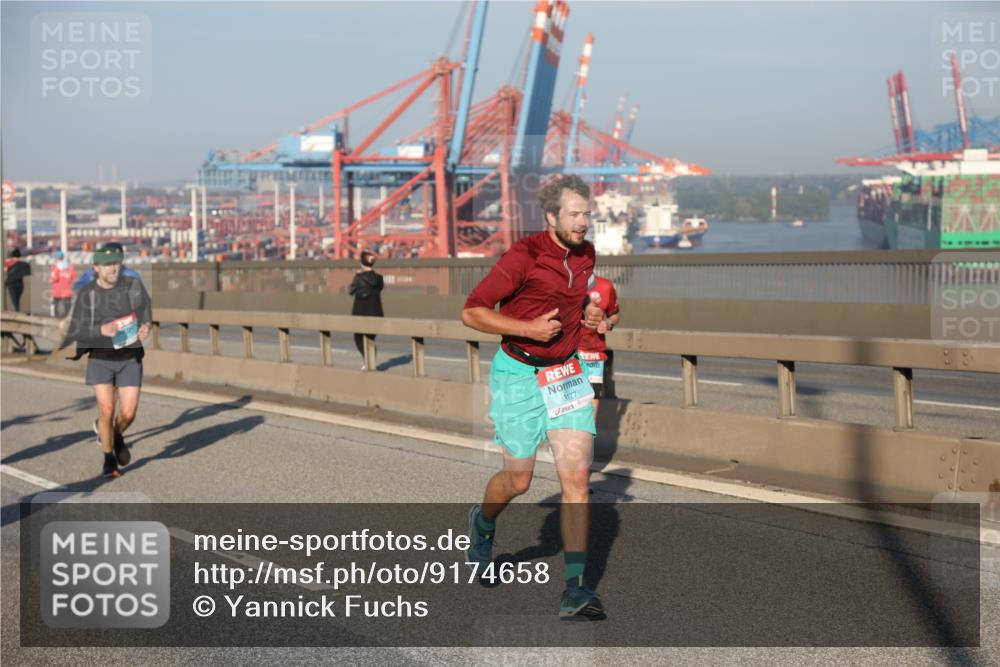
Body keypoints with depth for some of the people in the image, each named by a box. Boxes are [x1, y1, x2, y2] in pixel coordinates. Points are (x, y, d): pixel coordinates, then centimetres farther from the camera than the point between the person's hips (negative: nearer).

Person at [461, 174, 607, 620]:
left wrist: (591, 316, 3)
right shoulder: (523, 257, -16)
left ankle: (575, 591, -6)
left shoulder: (586, 256, 5)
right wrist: (529, 328, -22)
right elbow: (472, 312, -14)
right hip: (519, 374, -5)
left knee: (577, 476, -8)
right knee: (518, 479, 7)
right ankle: (483, 522, 44)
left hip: (566, 373, 5)